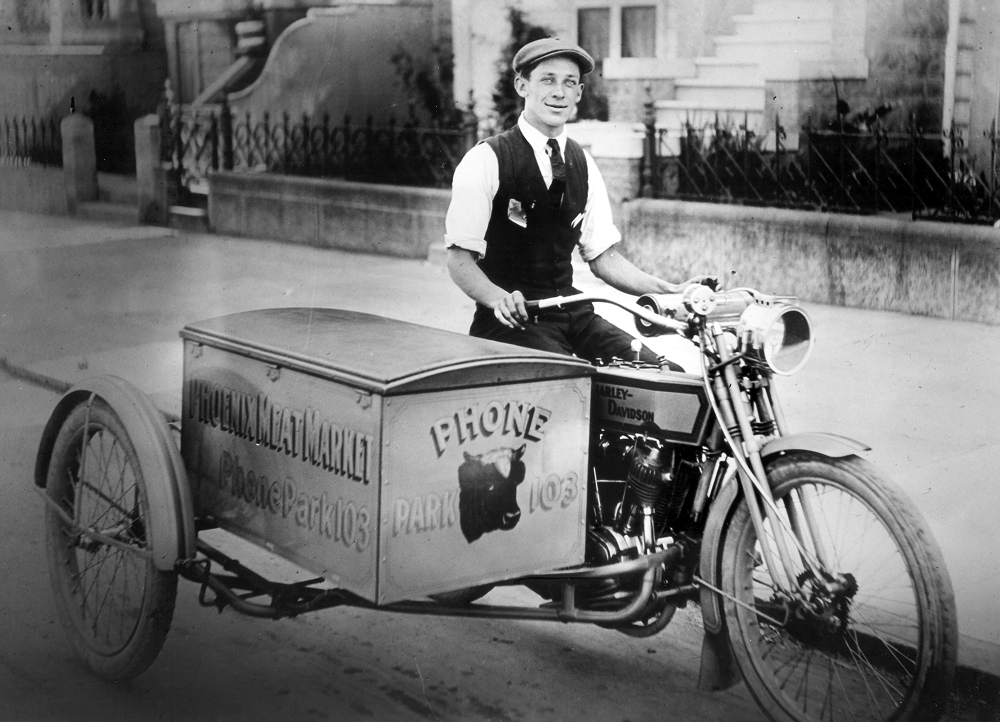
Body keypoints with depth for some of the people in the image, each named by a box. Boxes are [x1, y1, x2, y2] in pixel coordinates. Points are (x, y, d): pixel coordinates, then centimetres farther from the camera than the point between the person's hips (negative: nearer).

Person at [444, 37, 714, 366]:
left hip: (572, 312, 5)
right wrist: (501, 299, -27)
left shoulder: (583, 165, 11)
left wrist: (673, 291, -2)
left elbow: (602, 255, 12)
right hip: (513, 320, -5)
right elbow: (460, 260, -8)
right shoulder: (486, 160, -6)